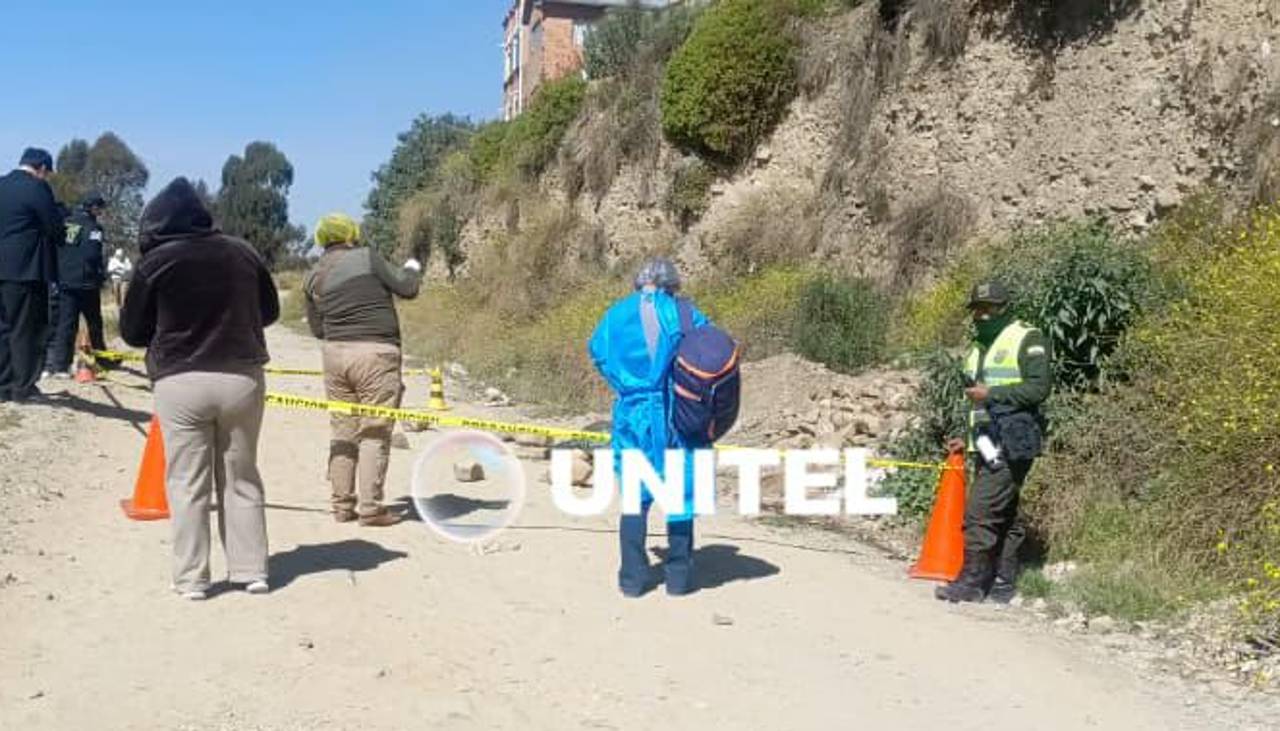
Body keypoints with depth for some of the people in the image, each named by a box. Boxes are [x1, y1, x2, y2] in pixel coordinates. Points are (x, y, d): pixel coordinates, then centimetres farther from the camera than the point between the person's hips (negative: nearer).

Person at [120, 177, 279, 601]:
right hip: (242, 378, 3)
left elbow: (131, 332, 3)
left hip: (180, 382, -3)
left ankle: (191, 577, 10)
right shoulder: (243, 253, 4)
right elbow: (269, 311, 15)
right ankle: (251, 570, 16)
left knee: (187, 483, 7)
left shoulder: (156, 261, -5)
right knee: (242, 479, 13)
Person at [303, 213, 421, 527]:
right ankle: (370, 507, -1)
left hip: (336, 353, 5)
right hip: (376, 352, -5)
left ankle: (342, 505, 16)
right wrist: (412, 270, 19)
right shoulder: (366, 257, -4)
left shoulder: (313, 277, 11)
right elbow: (406, 289, -1)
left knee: (343, 430, 12)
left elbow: (317, 328, 16)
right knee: (374, 433, -1)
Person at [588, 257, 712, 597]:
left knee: (634, 496, 11)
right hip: (674, 414, -1)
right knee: (680, 494, 9)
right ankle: (679, 576, 13)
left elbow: (597, 351, 11)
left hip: (632, 415, 2)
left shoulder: (617, 314, 3)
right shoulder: (683, 313, -3)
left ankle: (633, 577, 12)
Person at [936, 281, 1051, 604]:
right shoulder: (978, 349, 22)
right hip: (987, 445, 8)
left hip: (1011, 444, -8)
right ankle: (1003, 585, 14)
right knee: (1004, 516, 11)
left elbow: (1040, 387, -16)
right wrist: (969, 440, 22)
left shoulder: (1027, 340, -5)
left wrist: (992, 393, -18)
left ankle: (972, 581, -5)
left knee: (981, 511, -12)